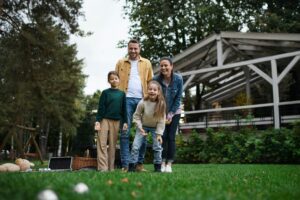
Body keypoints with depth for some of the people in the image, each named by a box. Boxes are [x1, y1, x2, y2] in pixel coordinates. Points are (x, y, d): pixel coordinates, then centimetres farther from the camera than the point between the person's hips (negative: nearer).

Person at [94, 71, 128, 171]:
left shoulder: (122, 94, 9)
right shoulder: (105, 92, 2)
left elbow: (124, 109, 10)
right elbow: (101, 108, -2)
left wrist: (125, 122, 3)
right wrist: (97, 120, -11)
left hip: (116, 121, 2)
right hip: (104, 120, -2)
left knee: (113, 145, 5)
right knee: (102, 144, -7)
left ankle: (111, 168, 9)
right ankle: (103, 168, -7)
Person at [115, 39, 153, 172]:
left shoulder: (146, 63, 13)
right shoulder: (121, 63, 13)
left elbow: (150, 82, 9)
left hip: (142, 100, 1)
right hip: (126, 99, -1)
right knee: (124, 132, -3)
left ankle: (140, 163, 10)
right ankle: (125, 164, 0)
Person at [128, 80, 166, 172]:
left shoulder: (161, 104, -23)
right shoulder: (142, 103, -25)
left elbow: (161, 120, -17)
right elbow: (136, 115, -12)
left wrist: (159, 134, -18)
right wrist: (140, 127, -18)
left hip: (155, 127, 1)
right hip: (143, 126, 0)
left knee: (157, 147, -2)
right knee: (135, 146, -8)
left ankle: (158, 167, 14)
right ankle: (132, 166, 3)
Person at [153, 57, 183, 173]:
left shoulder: (178, 79, -15)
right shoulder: (156, 79, -15)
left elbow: (178, 98, -9)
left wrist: (171, 114, -11)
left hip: (174, 112, 0)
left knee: (171, 137, -4)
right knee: (163, 136, -7)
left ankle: (169, 163, 1)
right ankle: (162, 162, 1)